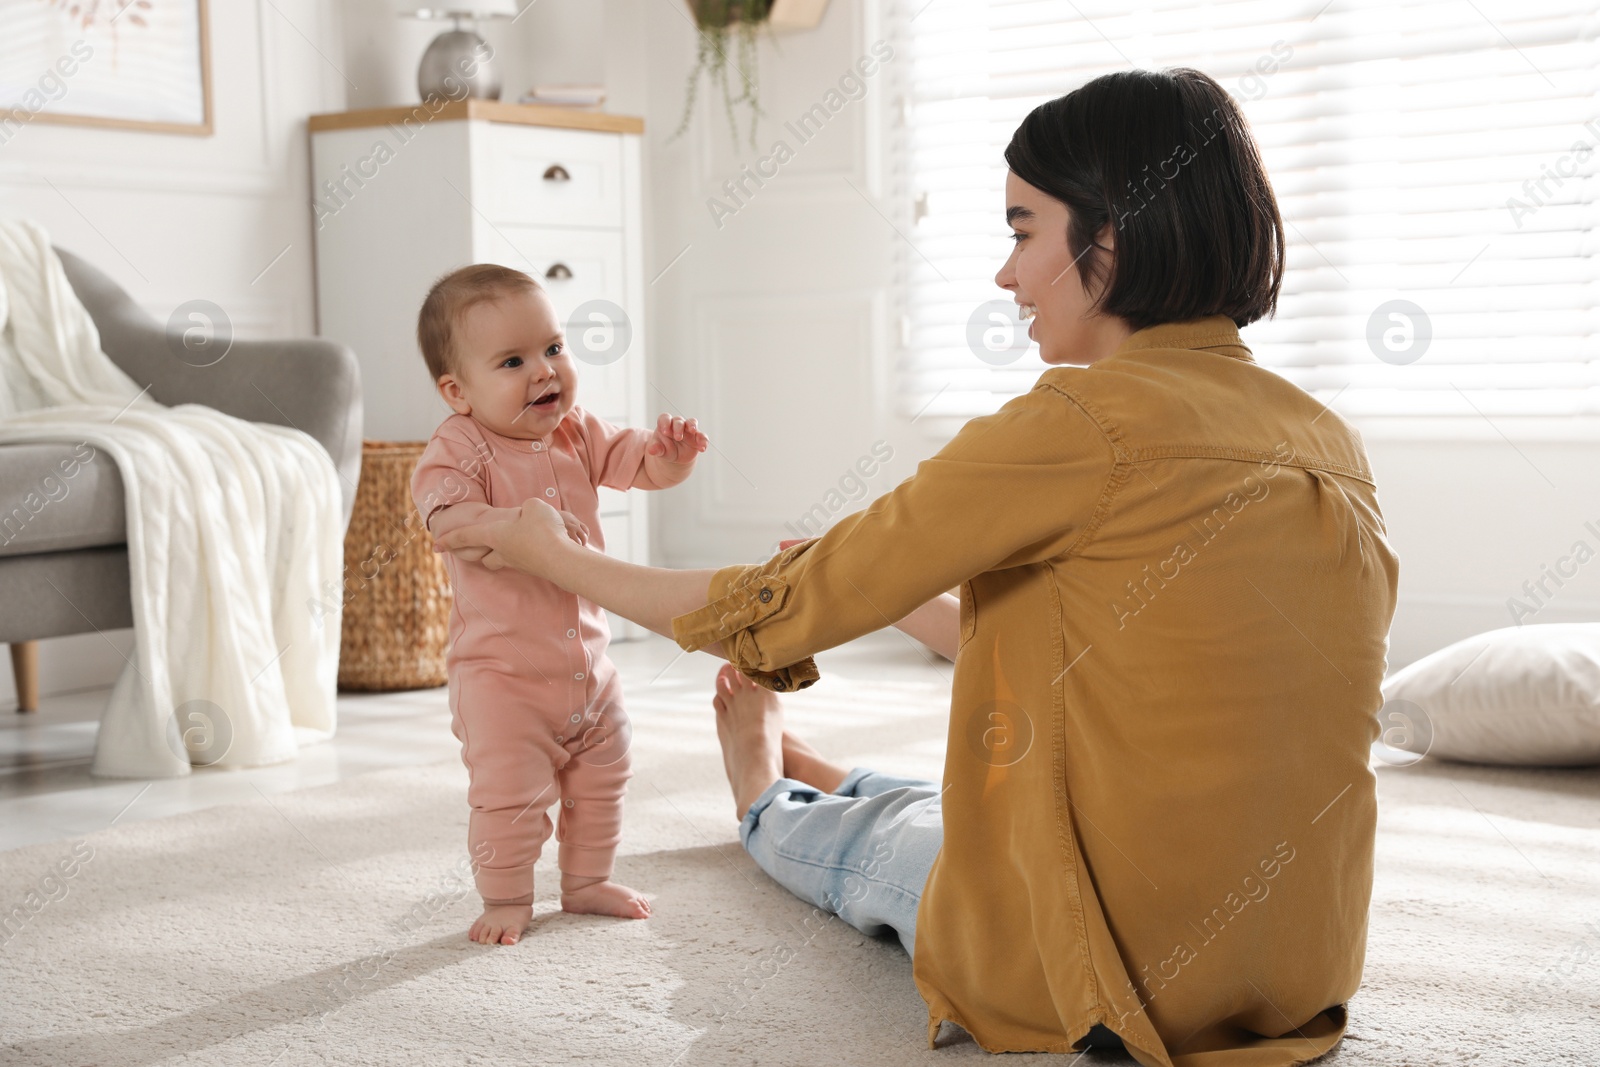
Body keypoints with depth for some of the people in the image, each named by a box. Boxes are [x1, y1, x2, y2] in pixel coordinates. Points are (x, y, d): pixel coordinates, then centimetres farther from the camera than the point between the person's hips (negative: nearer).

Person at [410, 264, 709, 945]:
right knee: (508, 792, -7)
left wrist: (673, 450, -20)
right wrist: (516, 525, -45)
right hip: (502, 672, -6)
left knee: (600, 781, 17)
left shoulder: (578, 435, 3)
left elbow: (641, 465, 4)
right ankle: (505, 898, 11)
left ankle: (587, 882, 34)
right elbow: (444, 512, -30)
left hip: (587, 661, 7)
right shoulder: (460, 448, -16)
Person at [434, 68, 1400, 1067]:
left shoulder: (1087, 423, -20)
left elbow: (784, 609, -12)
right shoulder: (1332, 448, 2)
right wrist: (891, 590, 23)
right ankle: (802, 775, 63)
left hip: (1119, 978, -6)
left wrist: (555, 557, 3)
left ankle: (766, 795, 59)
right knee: (939, 803, 33)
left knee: (860, 836, 26)